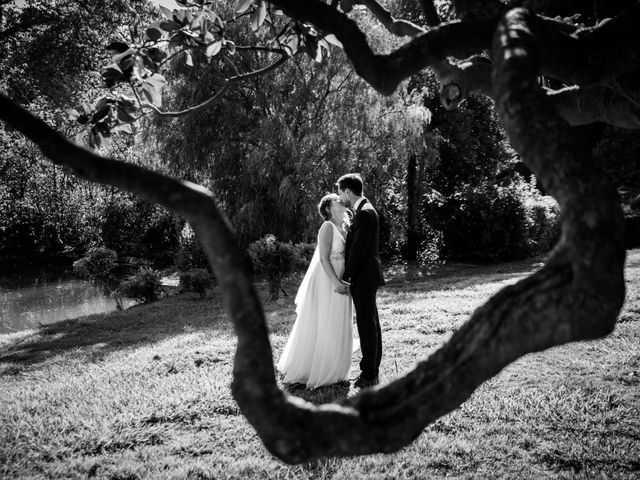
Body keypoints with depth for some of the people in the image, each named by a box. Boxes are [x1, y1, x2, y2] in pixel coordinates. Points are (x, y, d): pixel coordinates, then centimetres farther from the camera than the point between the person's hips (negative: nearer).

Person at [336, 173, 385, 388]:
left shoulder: (365, 213, -17)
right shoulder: (363, 210, 14)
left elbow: (358, 249, -20)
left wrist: (345, 277, -15)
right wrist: (348, 275, 14)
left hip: (364, 278, -10)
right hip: (365, 277, 10)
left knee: (366, 324, -5)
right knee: (370, 323, 15)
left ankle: (369, 374, 2)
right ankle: (372, 370, 25)